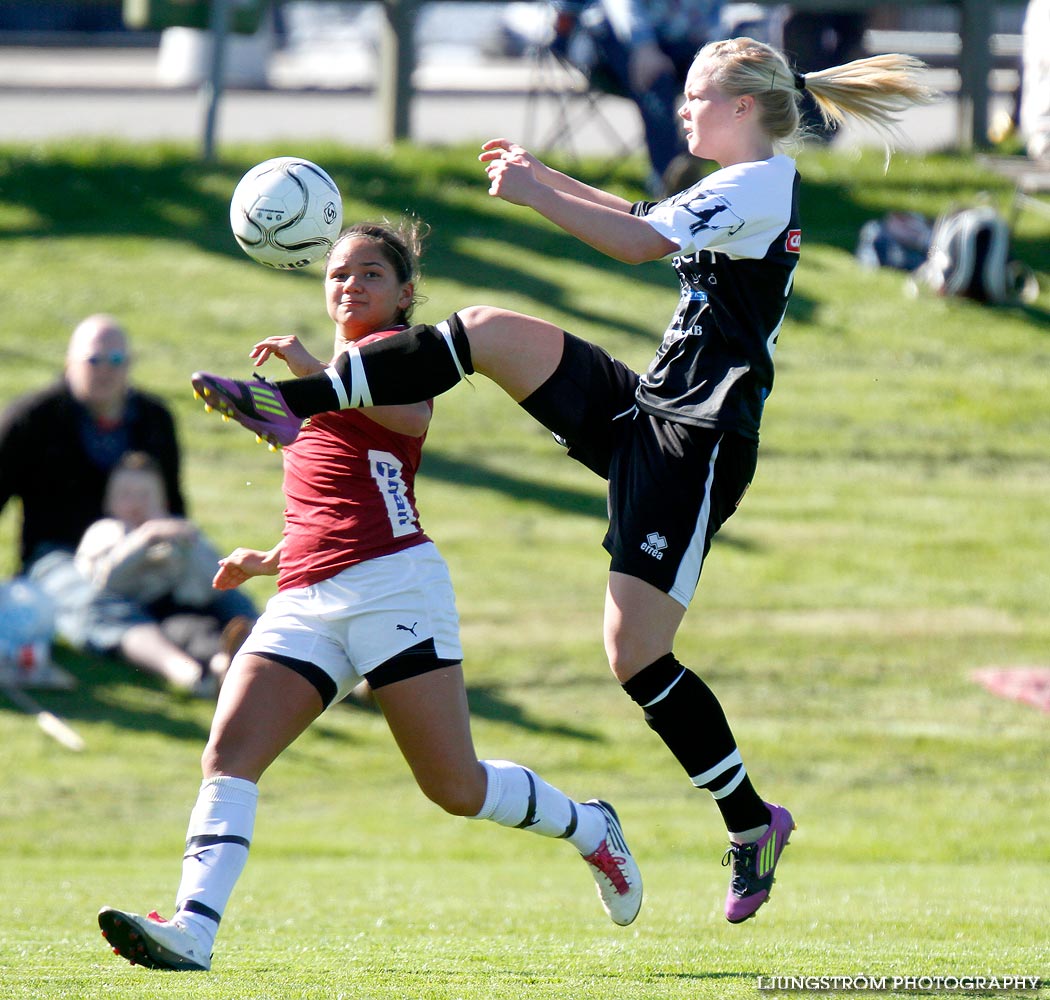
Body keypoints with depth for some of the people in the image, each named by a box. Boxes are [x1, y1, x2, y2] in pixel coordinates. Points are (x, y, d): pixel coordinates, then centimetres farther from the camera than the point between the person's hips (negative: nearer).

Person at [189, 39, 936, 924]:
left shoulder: (758, 184, -13)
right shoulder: (750, 189, 17)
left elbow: (638, 243, -22)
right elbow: (647, 221, 34)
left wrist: (534, 194, -19)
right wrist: (546, 177, 29)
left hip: (697, 441, -10)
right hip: (643, 414, 10)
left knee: (635, 653, -10)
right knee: (491, 330, -5)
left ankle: (753, 824, 5)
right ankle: (293, 405, -7)